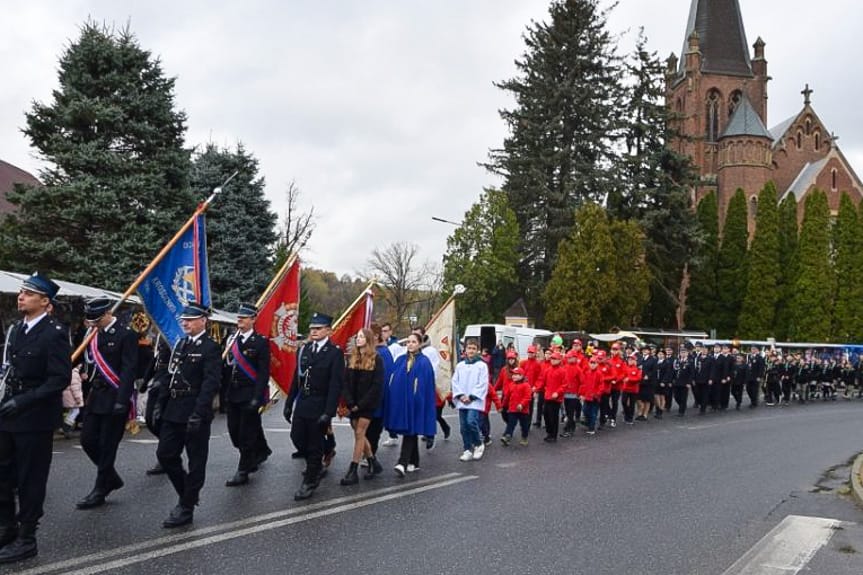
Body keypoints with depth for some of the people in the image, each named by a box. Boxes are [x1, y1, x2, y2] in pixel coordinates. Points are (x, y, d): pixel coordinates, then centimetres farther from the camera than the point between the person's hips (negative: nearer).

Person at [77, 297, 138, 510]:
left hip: (115, 398, -7)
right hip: (95, 396, 7)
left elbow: (129, 370, -15)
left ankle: (100, 491, 13)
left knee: (107, 445, 0)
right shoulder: (94, 334, 11)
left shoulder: (126, 334, -11)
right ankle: (111, 478, 27)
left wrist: (122, 401, -20)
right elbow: (90, 364, 16)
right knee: (88, 440, 9)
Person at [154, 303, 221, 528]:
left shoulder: (210, 348, -10)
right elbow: (170, 376, 16)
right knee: (165, 454, 10)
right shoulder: (180, 344, 13)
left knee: (196, 462, 3)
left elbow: (210, 383, -17)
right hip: (173, 411, 8)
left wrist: (198, 414, -23)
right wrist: (161, 405, 10)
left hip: (195, 413, -7)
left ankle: (186, 508, 12)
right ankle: (187, 493, 28)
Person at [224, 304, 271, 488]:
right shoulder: (232, 340, 10)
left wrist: (257, 398, -19)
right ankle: (260, 451, 34)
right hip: (232, 394, 6)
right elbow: (227, 368, 12)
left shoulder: (261, 342, -8)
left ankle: (243, 472, 11)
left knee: (247, 434, 0)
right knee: (234, 431, 11)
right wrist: (224, 393, 9)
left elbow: (264, 373, -12)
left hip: (249, 395, -6)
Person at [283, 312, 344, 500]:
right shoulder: (304, 349, 8)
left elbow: (336, 384, -13)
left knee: (315, 444, 3)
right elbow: (296, 378, 13)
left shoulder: (335, 353, -9)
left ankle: (310, 482, 16)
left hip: (319, 406, -6)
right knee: (297, 438, 10)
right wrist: (289, 403, 11)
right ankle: (315, 465, 36)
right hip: (302, 403, 6)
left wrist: (329, 412, -19)